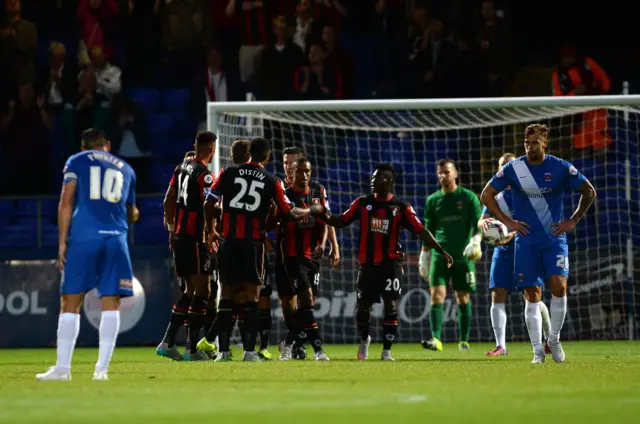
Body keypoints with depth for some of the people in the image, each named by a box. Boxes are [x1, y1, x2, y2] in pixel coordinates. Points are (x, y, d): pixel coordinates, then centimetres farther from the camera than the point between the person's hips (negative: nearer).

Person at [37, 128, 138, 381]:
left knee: (70, 303, 1)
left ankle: (62, 368, -4)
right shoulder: (126, 169, 23)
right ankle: (102, 368, -5)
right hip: (116, 238, 2)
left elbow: (66, 203, 3)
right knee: (111, 303, 2)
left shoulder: (76, 161, 14)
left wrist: (62, 243, 2)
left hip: (84, 237, -2)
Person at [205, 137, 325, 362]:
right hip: (253, 242, -1)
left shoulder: (229, 173, 4)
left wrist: (211, 231, 16)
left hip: (229, 240, 1)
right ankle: (249, 350, -2)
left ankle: (223, 350, 2)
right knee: (252, 294, 5)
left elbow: (209, 203, 2)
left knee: (227, 293, 7)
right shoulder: (272, 181, 1)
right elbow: (292, 213, 4)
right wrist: (313, 210, 23)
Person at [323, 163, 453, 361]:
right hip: (368, 263, 2)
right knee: (363, 306, 8)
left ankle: (387, 350, 1)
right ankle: (364, 339, 37)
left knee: (390, 306, -8)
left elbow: (421, 230, -5)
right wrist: (326, 218, -16)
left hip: (391, 263, -2)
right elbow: (342, 221, 5)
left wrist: (441, 250, -12)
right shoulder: (362, 203, 4)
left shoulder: (401, 207, -2)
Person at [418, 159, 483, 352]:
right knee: (437, 294, -13)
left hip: (463, 256, -1)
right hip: (440, 255, 2)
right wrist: (424, 256, 13)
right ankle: (436, 339, -20)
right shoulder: (432, 200, 10)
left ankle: (464, 340, 15)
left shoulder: (469, 197, 2)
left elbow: (479, 223, -3)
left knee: (463, 298, 4)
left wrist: (476, 242, -21)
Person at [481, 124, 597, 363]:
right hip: (526, 240, 1)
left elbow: (589, 192, 7)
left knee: (559, 286, -17)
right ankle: (537, 351, 3)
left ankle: (554, 340, 2)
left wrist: (573, 221, 2)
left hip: (555, 238, -1)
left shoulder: (561, 168, -4)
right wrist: (506, 222, -1)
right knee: (532, 296, -3)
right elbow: (486, 195, 6)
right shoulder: (513, 169, -3)